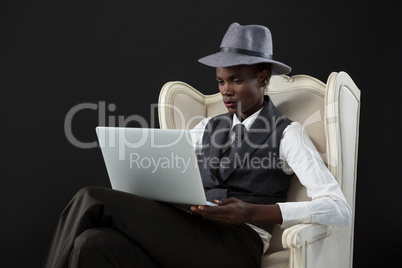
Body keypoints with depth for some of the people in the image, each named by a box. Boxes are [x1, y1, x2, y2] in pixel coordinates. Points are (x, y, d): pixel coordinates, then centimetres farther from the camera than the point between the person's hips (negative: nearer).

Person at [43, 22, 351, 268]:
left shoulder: (287, 133, 4)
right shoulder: (208, 128, 21)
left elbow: (339, 210, -8)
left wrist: (252, 212, -21)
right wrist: (135, 189, -7)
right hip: (188, 238, 5)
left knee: (93, 202, -20)